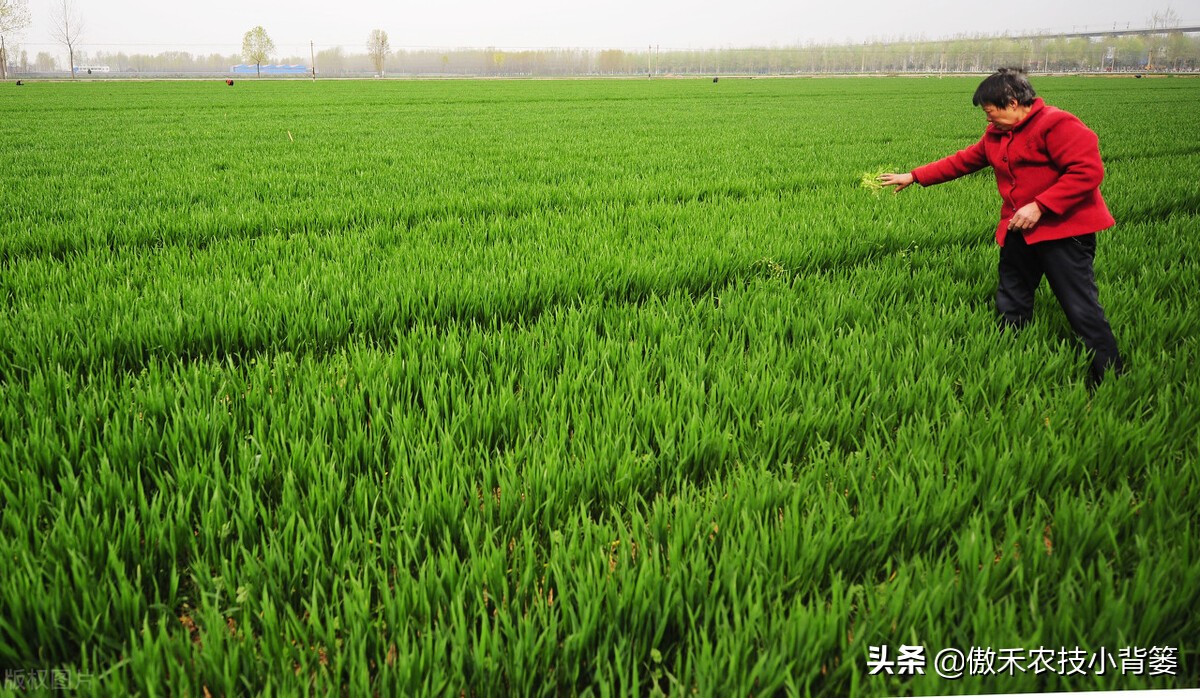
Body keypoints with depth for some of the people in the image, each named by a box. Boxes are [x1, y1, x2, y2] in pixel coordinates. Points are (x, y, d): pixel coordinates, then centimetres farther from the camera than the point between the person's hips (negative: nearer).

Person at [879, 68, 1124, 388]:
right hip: (1018, 231, 9)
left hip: (1062, 229, -9)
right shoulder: (997, 135, 13)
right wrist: (913, 177, 16)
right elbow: (961, 161, 20)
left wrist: (1039, 207, -24)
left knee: (1081, 307, -6)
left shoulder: (1057, 125, -15)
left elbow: (1088, 171, -22)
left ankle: (1111, 375, 5)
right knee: (1010, 306, 13)